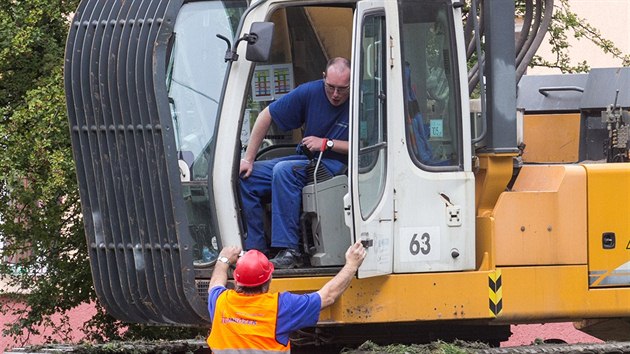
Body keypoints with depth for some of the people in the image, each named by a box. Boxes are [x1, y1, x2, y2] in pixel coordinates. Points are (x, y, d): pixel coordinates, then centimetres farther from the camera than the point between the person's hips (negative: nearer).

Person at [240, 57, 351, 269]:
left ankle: (289, 251, -37)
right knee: (245, 177, -9)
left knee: (284, 170, -33)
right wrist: (247, 159, 0)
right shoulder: (310, 92, -3)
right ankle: (257, 249, -9)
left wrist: (326, 143, -18)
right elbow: (266, 116, 4)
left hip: (336, 165, -6)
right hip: (306, 161, 6)